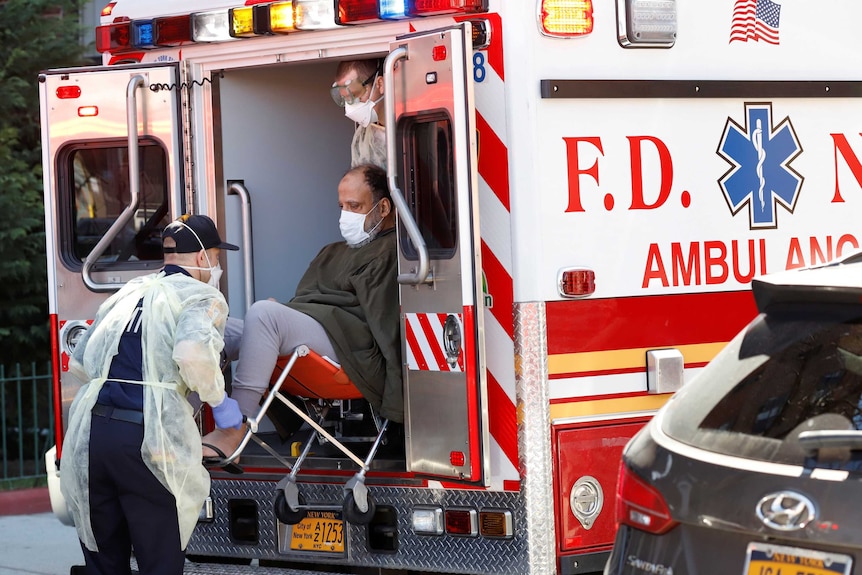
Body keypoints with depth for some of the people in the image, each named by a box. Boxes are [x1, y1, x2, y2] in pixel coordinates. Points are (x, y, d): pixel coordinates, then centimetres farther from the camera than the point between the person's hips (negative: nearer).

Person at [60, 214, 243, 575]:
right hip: (147, 435, -6)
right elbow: (193, 352, -17)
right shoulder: (203, 297, 5)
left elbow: (78, 366, 27)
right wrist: (218, 400, -1)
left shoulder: (127, 292, 24)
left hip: (88, 434, 6)